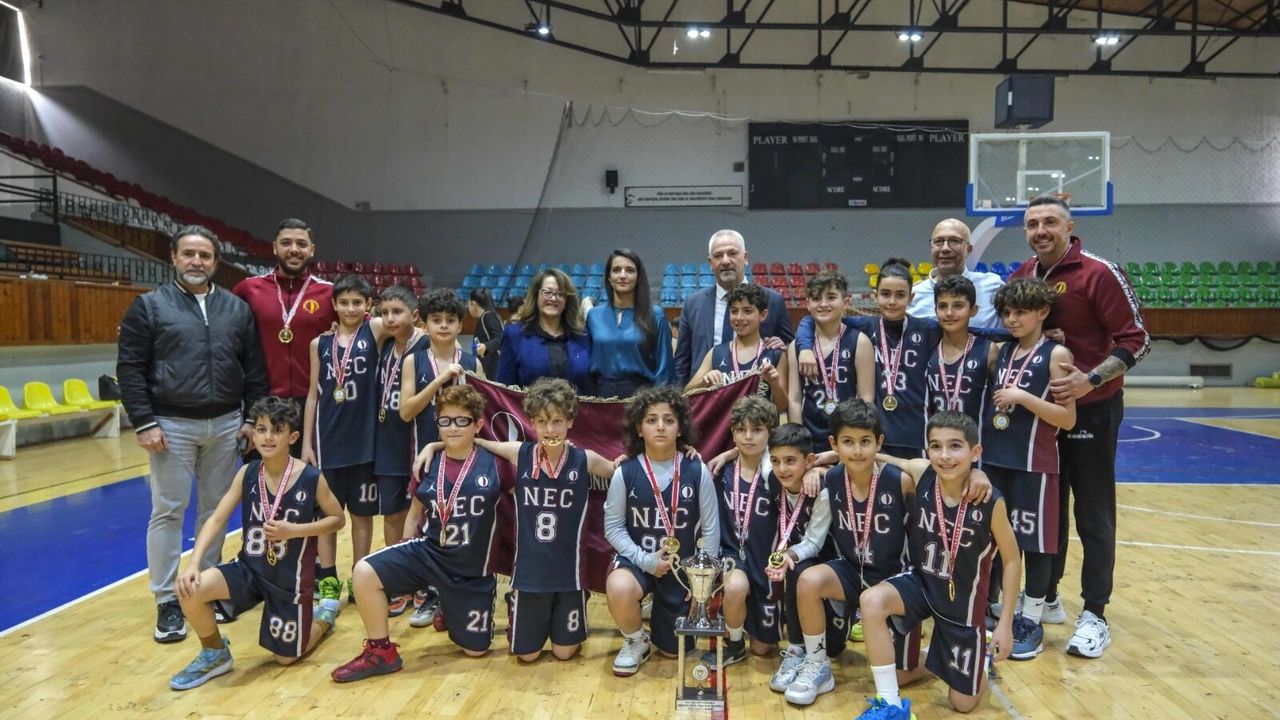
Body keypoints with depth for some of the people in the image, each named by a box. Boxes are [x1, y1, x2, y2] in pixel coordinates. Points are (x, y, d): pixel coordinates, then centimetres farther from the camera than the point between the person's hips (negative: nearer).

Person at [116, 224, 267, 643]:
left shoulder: (237, 309, 8)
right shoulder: (149, 306, 0)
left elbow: (254, 369, 9)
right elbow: (130, 369, -3)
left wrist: (252, 417, 3)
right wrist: (144, 423, -10)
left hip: (225, 424, 3)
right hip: (172, 425, -3)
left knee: (216, 508, 11)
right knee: (168, 511, 2)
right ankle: (167, 600, 11)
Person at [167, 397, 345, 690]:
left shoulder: (311, 479, -16)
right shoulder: (247, 474, -7)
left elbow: (337, 519, -6)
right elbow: (216, 520, -9)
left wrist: (293, 530, -19)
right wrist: (193, 562, -23)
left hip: (290, 578, -3)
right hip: (249, 568, 3)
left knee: (286, 657, 7)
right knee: (190, 589, -24)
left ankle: (325, 615, 40)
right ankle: (215, 654, 4)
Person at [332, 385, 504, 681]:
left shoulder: (493, 464, -11)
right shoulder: (430, 465, -1)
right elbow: (415, 515, 10)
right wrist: (402, 563, 9)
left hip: (472, 571, -2)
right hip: (427, 552, 2)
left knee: (475, 650, 8)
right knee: (365, 572, -22)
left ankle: (451, 611, 41)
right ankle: (381, 652, -2)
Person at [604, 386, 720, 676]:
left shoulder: (697, 472, -10)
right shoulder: (625, 473, -11)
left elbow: (711, 528, -3)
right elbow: (613, 527, -6)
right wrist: (645, 560, -18)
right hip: (638, 560, -1)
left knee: (673, 650, 9)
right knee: (618, 589, -36)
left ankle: (663, 618, 45)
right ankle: (636, 642, -3)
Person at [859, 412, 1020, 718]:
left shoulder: (990, 502, -23)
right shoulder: (921, 473, -19)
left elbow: (1011, 559, -9)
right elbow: (880, 457, 0)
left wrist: (1006, 622, -8)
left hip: (964, 600, -1)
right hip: (921, 582, 2)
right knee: (871, 601, -31)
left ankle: (983, 660, 44)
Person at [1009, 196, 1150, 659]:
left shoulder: (1099, 272, -13)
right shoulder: (1024, 276, 5)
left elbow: (1136, 339, -14)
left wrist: (1091, 379, -26)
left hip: (1091, 410, -6)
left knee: (1093, 515, 3)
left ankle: (1094, 615, 15)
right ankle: (1046, 597, 29)